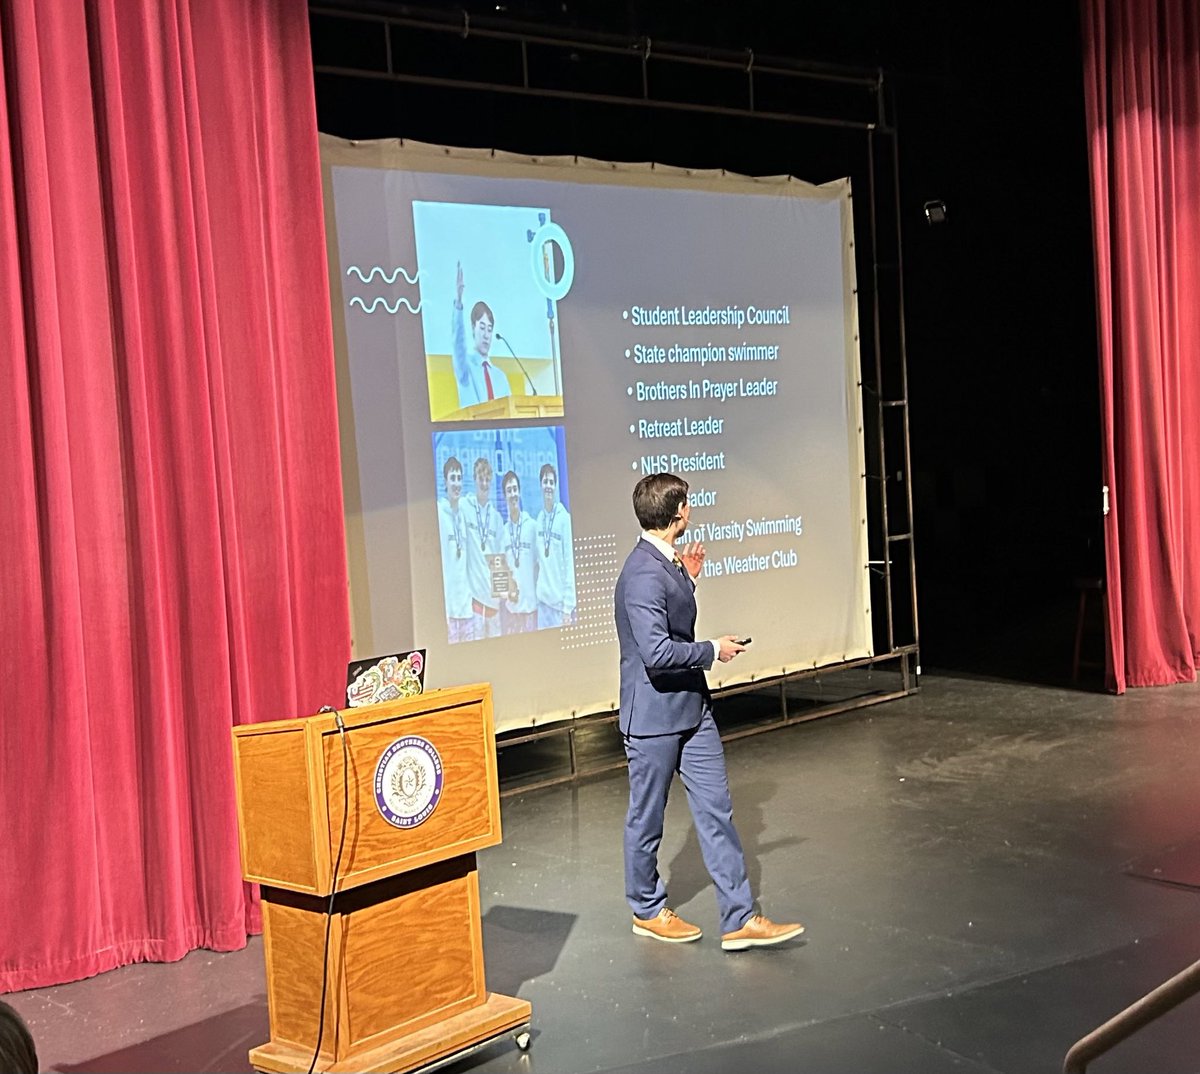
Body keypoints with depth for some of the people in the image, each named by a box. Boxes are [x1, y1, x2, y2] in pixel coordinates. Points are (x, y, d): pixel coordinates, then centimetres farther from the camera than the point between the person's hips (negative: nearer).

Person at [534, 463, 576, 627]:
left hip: (559, 599, -5)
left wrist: (568, 606, -12)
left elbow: (569, 561, -10)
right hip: (542, 598, 5)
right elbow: (538, 560, 12)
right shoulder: (539, 518, 7)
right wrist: (535, 594, 8)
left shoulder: (564, 517, -9)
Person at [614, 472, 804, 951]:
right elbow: (656, 651, -29)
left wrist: (687, 579, 12)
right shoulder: (643, 574, -24)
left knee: (716, 811, 8)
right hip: (654, 716, -9)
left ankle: (739, 919, 12)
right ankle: (648, 911, 29)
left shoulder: (665, 564, 7)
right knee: (647, 819, 11)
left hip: (691, 708, 9)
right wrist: (713, 650, -16)